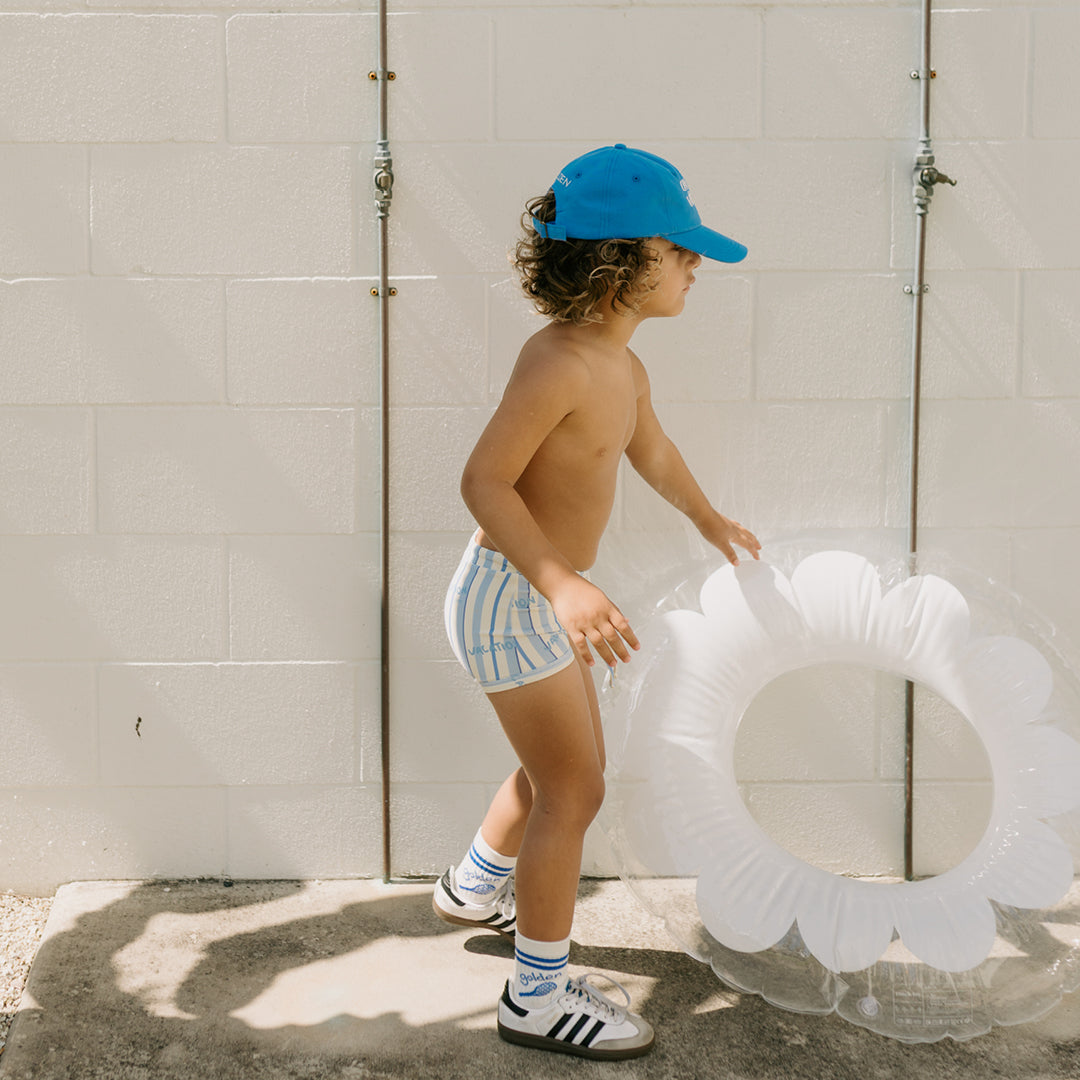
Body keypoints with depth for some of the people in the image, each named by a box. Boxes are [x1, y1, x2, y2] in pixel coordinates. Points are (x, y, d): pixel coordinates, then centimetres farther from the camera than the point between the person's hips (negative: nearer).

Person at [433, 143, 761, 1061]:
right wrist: (562, 583, -39)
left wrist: (708, 518, 42)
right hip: (509, 600, -10)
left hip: (545, 598, 10)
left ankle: (476, 888, 48)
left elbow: (651, 447, 26)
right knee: (573, 790, -2)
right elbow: (484, 481, -29)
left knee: (571, 768, 23)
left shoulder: (622, 369, 6)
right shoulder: (559, 364, -25)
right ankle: (539, 997, 12)